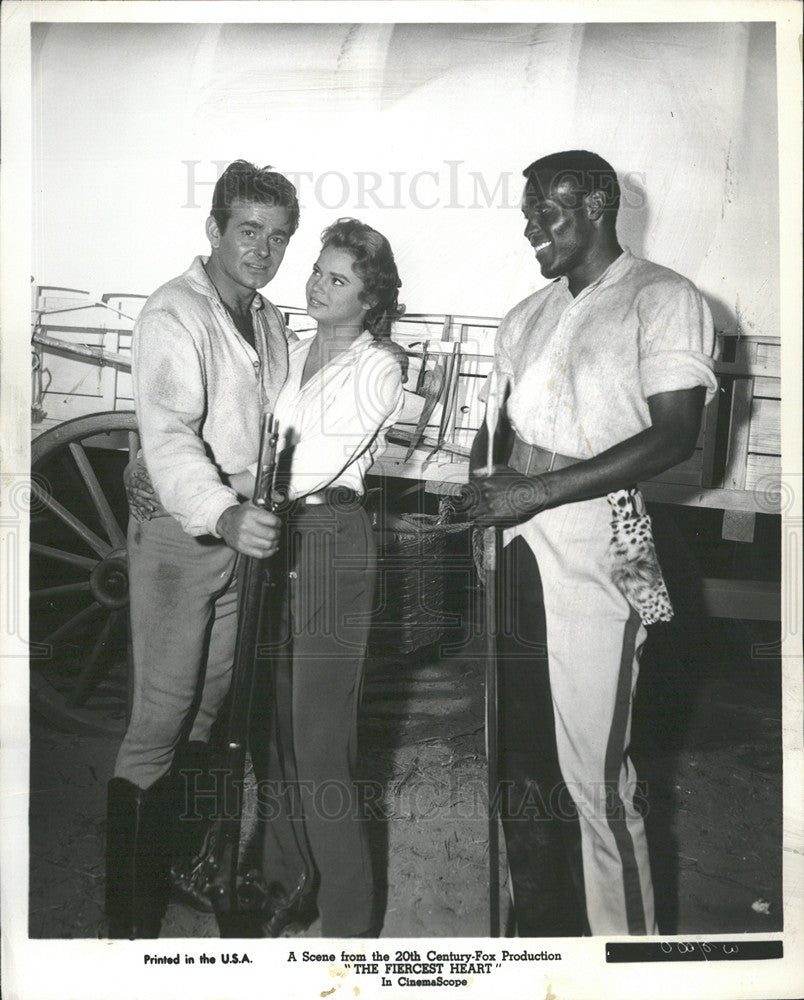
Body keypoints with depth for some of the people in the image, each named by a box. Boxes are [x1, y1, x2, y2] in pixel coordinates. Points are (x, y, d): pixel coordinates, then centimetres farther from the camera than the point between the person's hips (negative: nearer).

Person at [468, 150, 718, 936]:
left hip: (592, 555, -7)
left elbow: (673, 436, -13)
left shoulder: (661, 299, -2)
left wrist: (538, 490, -16)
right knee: (521, 760, 12)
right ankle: (540, 931, 29)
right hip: (512, 553, 7)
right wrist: (480, 481, 2)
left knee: (593, 773, -4)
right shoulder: (528, 316, 20)